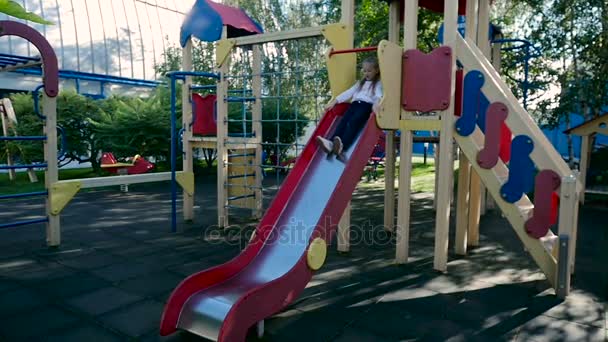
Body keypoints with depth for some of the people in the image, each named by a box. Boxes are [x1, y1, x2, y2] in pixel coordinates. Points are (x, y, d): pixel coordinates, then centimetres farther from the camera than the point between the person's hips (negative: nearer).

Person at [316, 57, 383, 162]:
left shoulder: (378, 83, 12)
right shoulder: (360, 82, 32)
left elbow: (379, 95, -8)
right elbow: (349, 92, 25)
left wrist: (376, 103, -32)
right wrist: (334, 101, 16)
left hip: (367, 105, -5)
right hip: (355, 103, 5)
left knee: (354, 121, -31)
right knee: (344, 120, -22)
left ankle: (342, 145, -54)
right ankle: (331, 142, -44)